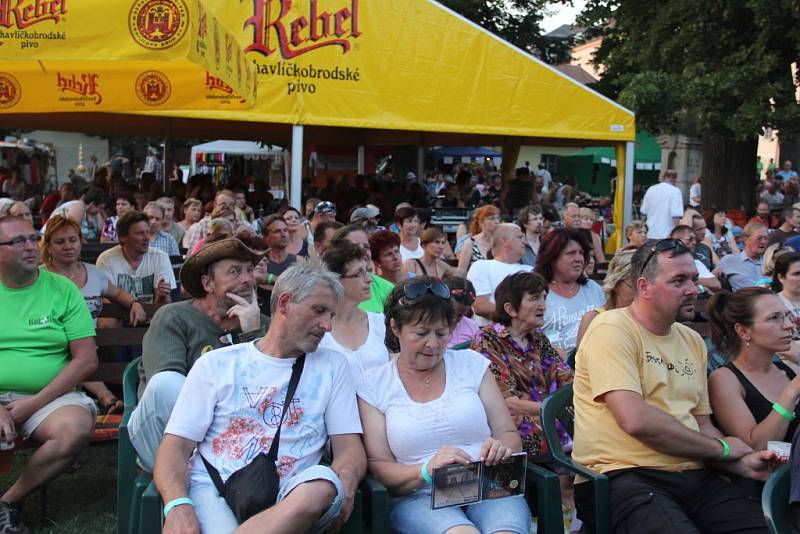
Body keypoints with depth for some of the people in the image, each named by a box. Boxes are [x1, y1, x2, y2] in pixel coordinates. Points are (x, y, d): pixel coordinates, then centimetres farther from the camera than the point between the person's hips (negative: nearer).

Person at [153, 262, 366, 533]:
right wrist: (178, 505, -18)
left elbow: (349, 447, 9)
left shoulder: (332, 366, 15)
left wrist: (344, 484, -16)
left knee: (322, 487, -34)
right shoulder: (215, 364, 11)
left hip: (290, 495, 3)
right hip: (213, 488, -3)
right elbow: (176, 445, 4)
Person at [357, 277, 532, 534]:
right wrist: (426, 470, -17)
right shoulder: (373, 387, 6)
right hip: (419, 498, -2)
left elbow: (510, 436, 12)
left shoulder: (472, 364, 12)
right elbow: (378, 467, 1)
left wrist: (501, 447, -12)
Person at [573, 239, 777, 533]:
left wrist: (742, 462, -3)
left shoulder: (692, 340, 17)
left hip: (694, 476, 7)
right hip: (623, 476, -7)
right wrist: (720, 447, -5)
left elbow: (701, 424, 19)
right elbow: (636, 420, -18)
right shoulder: (612, 329, -7)